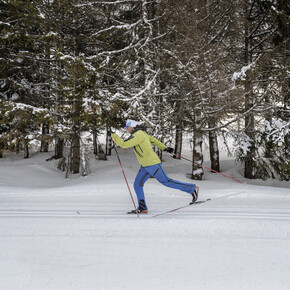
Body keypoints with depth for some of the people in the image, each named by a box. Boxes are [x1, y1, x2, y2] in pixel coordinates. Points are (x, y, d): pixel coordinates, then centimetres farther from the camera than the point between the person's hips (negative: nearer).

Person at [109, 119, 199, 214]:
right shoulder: (141, 133, 12)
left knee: (166, 181, -2)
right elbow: (153, 140, 19)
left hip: (152, 164, -10)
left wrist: (113, 135, -17)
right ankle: (142, 208, 6)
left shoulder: (138, 135, -19)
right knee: (137, 185, 4)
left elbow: (124, 144, -24)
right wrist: (164, 148, 24)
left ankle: (192, 189, 9)